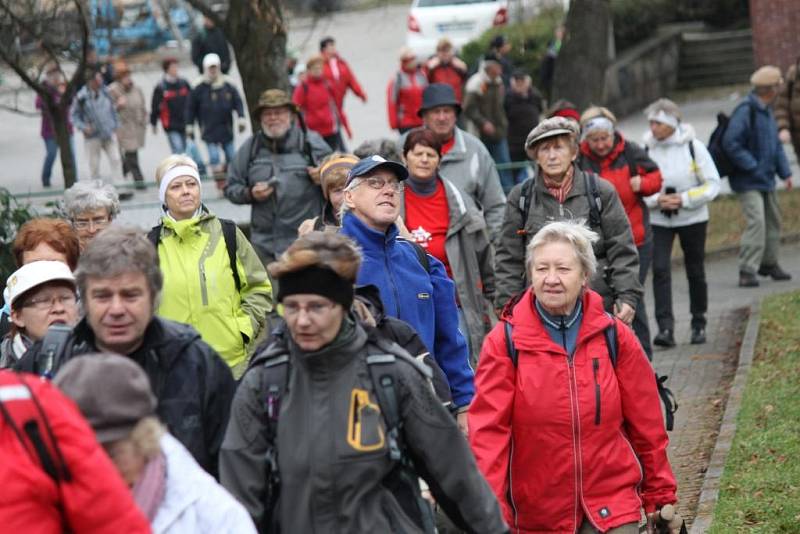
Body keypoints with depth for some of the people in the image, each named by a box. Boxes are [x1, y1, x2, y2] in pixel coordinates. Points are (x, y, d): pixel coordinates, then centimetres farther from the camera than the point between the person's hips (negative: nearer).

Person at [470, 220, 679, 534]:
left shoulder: (614, 336, 0)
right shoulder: (505, 342, -6)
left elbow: (646, 423, 6)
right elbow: (488, 429, -12)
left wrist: (660, 495, 10)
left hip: (612, 507, 0)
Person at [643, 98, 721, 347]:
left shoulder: (693, 147, -8)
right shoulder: (647, 149, -3)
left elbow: (712, 184, -7)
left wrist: (683, 199, -19)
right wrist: (657, 200, -18)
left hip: (692, 218, -1)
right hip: (658, 221, 1)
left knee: (695, 272, 9)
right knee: (660, 270, -14)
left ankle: (699, 323, 26)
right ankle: (665, 328, -17)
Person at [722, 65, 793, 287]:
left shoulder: (766, 112, 11)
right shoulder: (745, 111, -20)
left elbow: (776, 144, 17)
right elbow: (731, 144, -25)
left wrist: (785, 172, 8)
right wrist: (753, 167, -22)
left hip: (766, 179, 10)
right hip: (748, 182, -10)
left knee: (772, 220, 19)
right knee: (756, 221, -18)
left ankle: (769, 263, 35)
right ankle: (747, 272, -17)